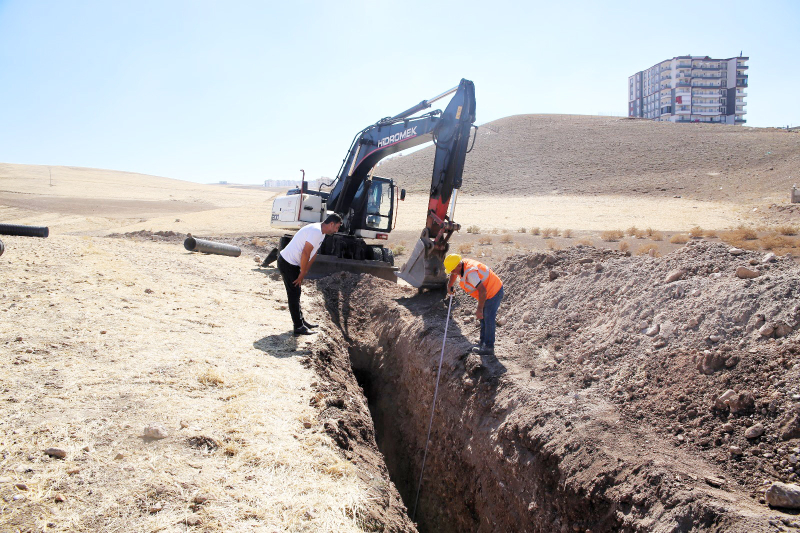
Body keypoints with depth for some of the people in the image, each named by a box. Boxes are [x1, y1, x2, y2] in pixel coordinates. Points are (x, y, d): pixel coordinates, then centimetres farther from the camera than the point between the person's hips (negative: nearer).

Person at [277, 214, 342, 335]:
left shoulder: (321, 232, 10)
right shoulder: (316, 231, -23)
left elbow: (313, 253, 13)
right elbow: (305, 254, -25)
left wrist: (304, 272, 11)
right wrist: (302, 273, -17)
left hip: (293, 263, 10)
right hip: (287, 263, -10)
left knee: (296, 294, 17)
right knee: (294, 294, -5)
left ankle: (301, 321, 28)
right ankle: (298, 327, -1)